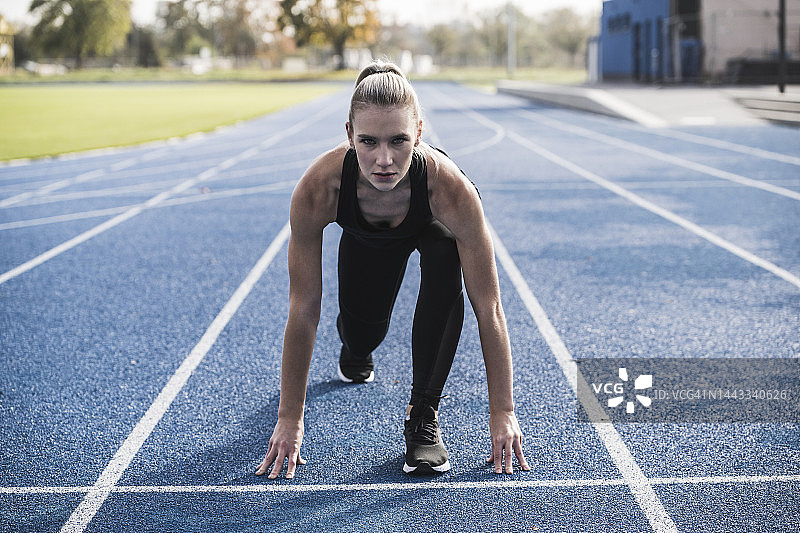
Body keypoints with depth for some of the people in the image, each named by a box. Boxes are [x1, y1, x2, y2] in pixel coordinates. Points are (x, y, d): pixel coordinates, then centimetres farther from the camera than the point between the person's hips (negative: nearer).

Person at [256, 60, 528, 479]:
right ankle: (355, 350, 42)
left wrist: (502, 412, -32)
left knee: (444, 258, -33)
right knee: (362, 332, -1)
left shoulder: (450, 188, -44)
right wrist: (289, 418, -27)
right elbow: (303, 312, -31)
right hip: (365, 237, 2)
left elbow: (488, 308, -35)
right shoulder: (317, 190, -41)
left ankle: (423, 414, -19)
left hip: (434, 224, -2)